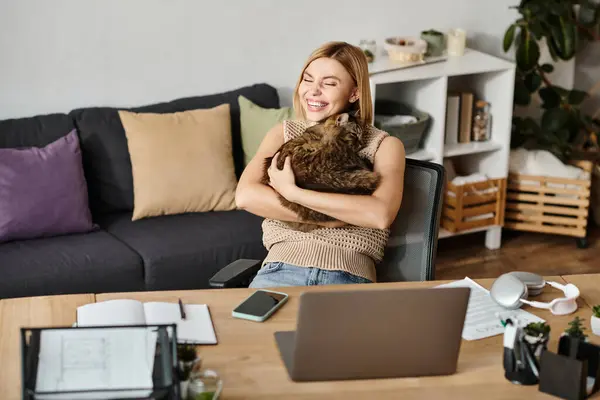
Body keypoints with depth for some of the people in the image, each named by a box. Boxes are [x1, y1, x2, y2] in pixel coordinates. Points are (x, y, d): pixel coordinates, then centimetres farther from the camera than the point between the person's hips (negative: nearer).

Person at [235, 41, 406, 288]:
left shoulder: (385, 145, 10)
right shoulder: (284, 133, 17)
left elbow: (381, 214, -10)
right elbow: (245, 196, 0)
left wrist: (292, 192, -9)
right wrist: (327, 219, -8)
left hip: (349, 276, -1)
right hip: (282, 266, 1)